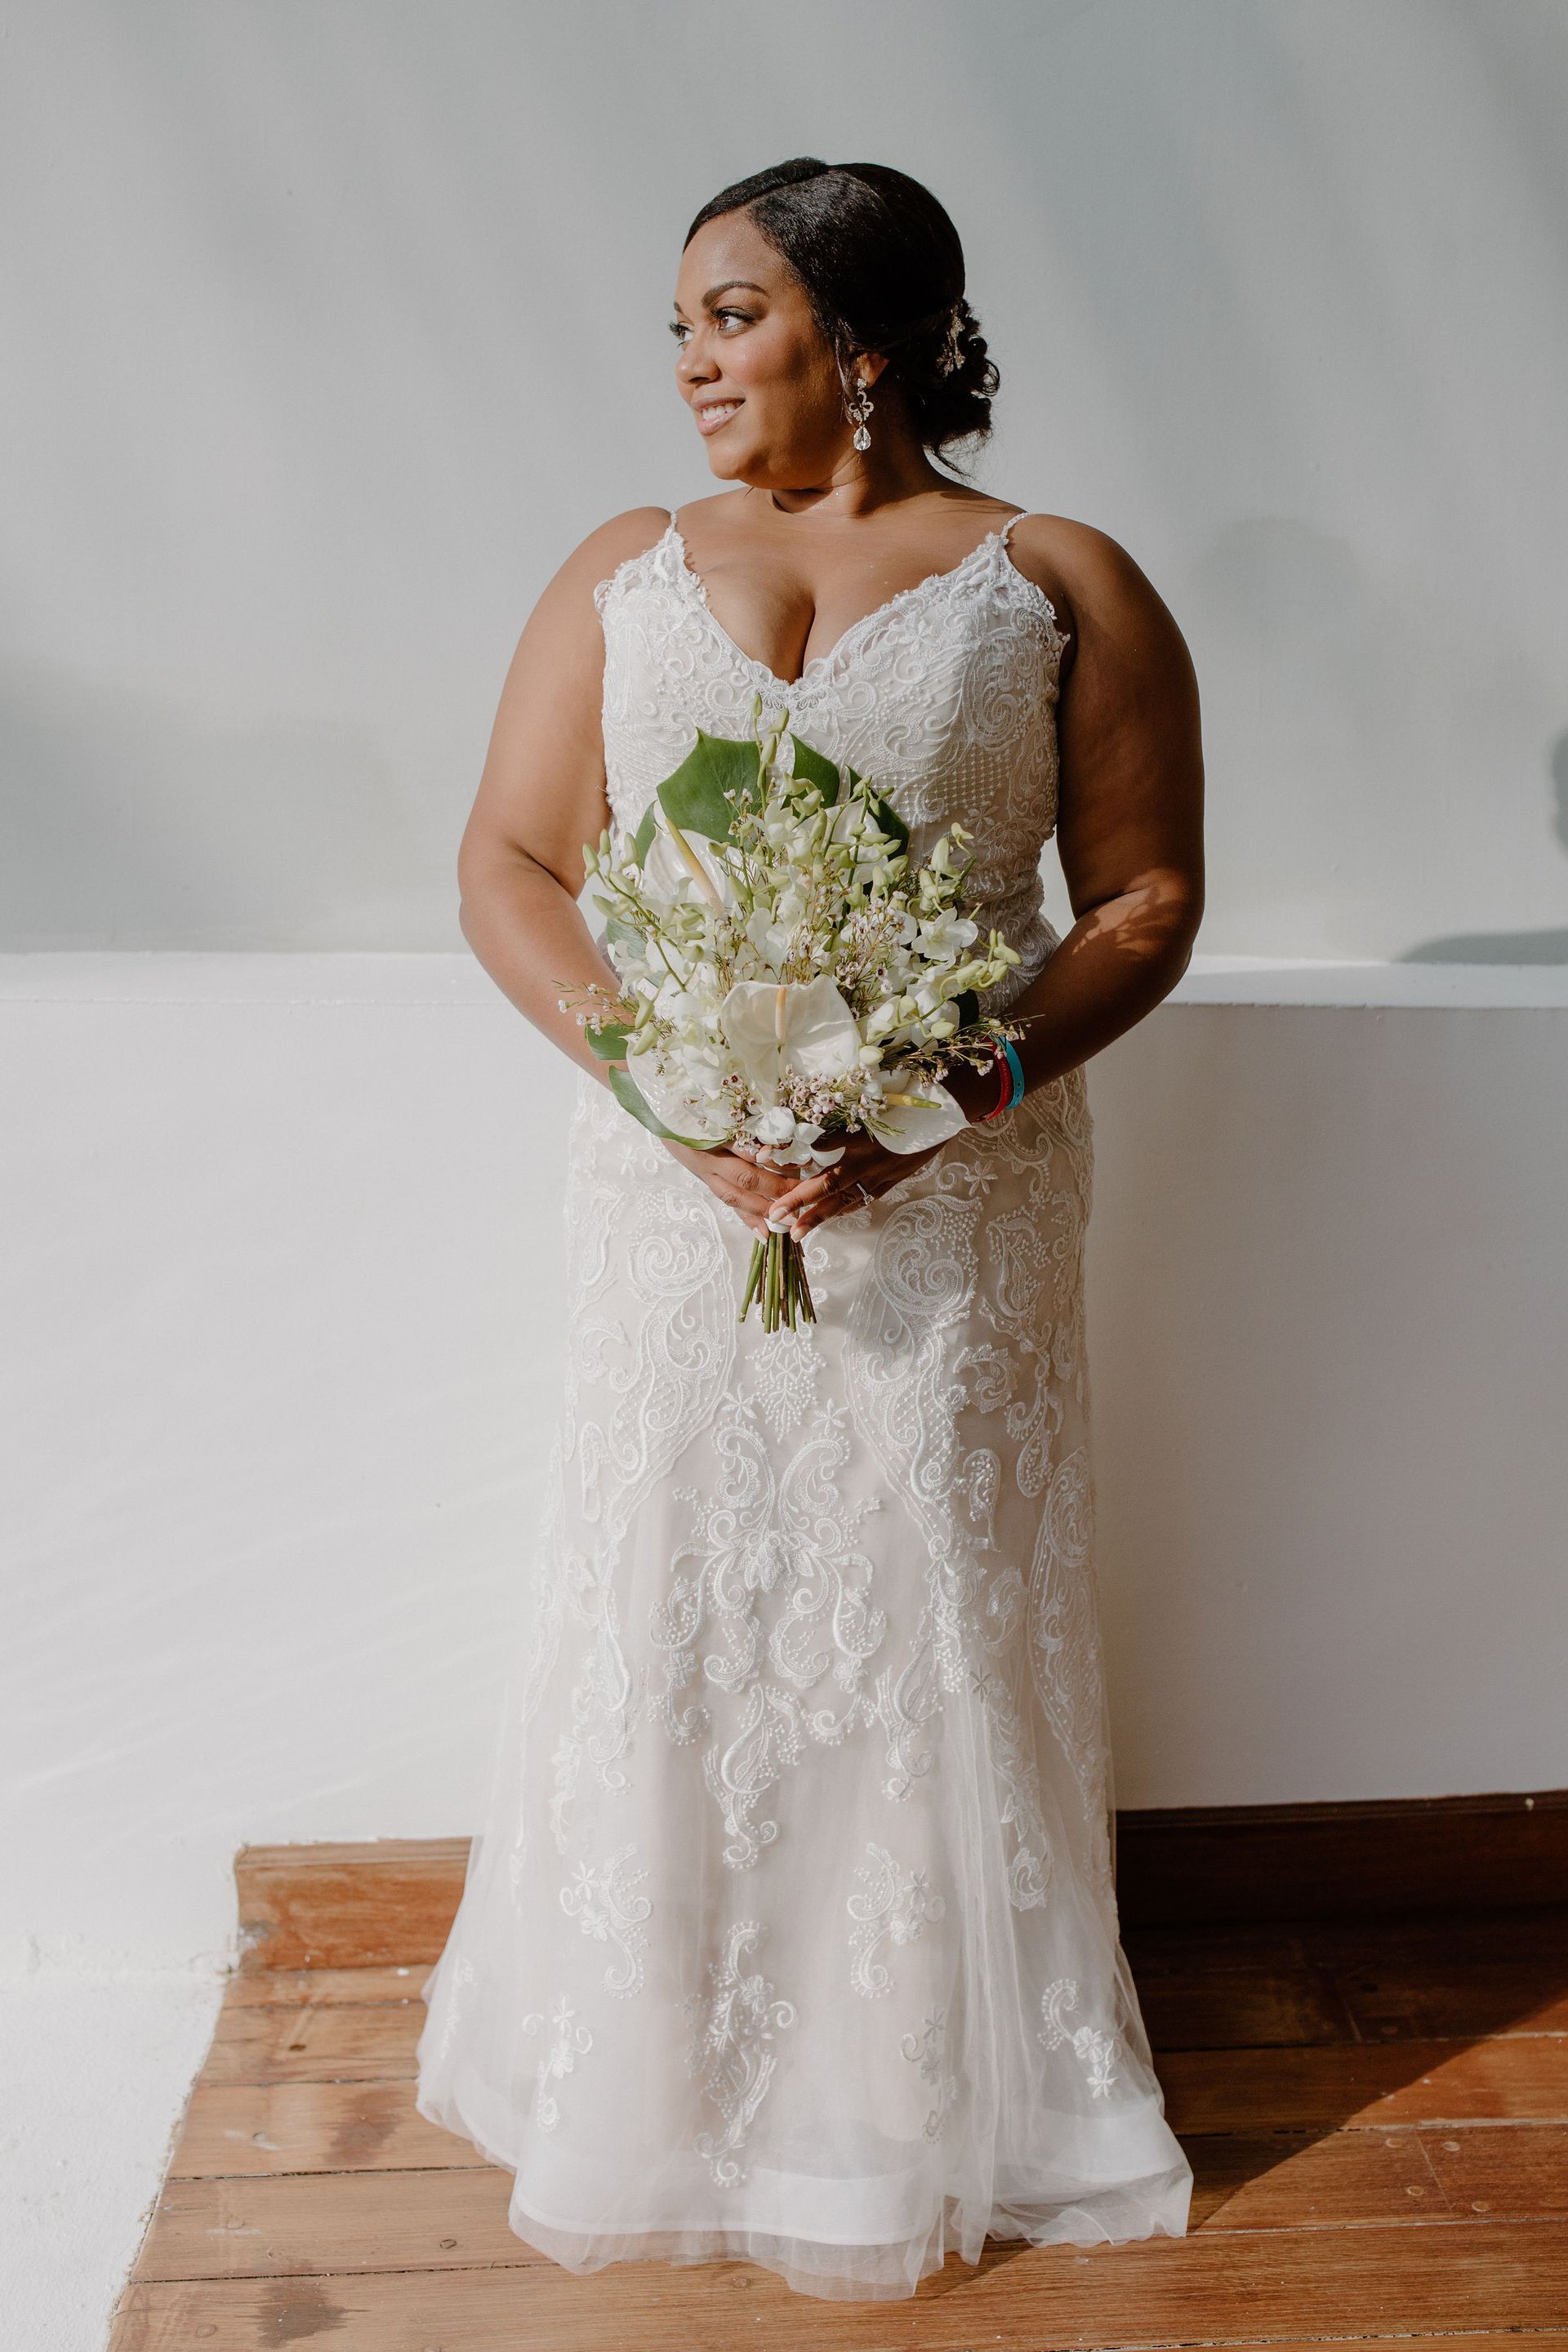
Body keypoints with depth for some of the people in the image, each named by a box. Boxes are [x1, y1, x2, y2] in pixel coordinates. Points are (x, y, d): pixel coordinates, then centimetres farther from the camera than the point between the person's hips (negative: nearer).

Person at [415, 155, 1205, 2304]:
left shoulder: (1063, 586, 4)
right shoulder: (622, 574, 10)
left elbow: (1151, 896, 0)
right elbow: (508, 866, 4)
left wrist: (956, 1084, -16)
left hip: (958, 1195, -1)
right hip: (672, 1194, 2)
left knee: (932, 1627, 7)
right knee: (663, 1623, 8)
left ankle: (916, 2117, 30)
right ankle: (651, 2098, 31)